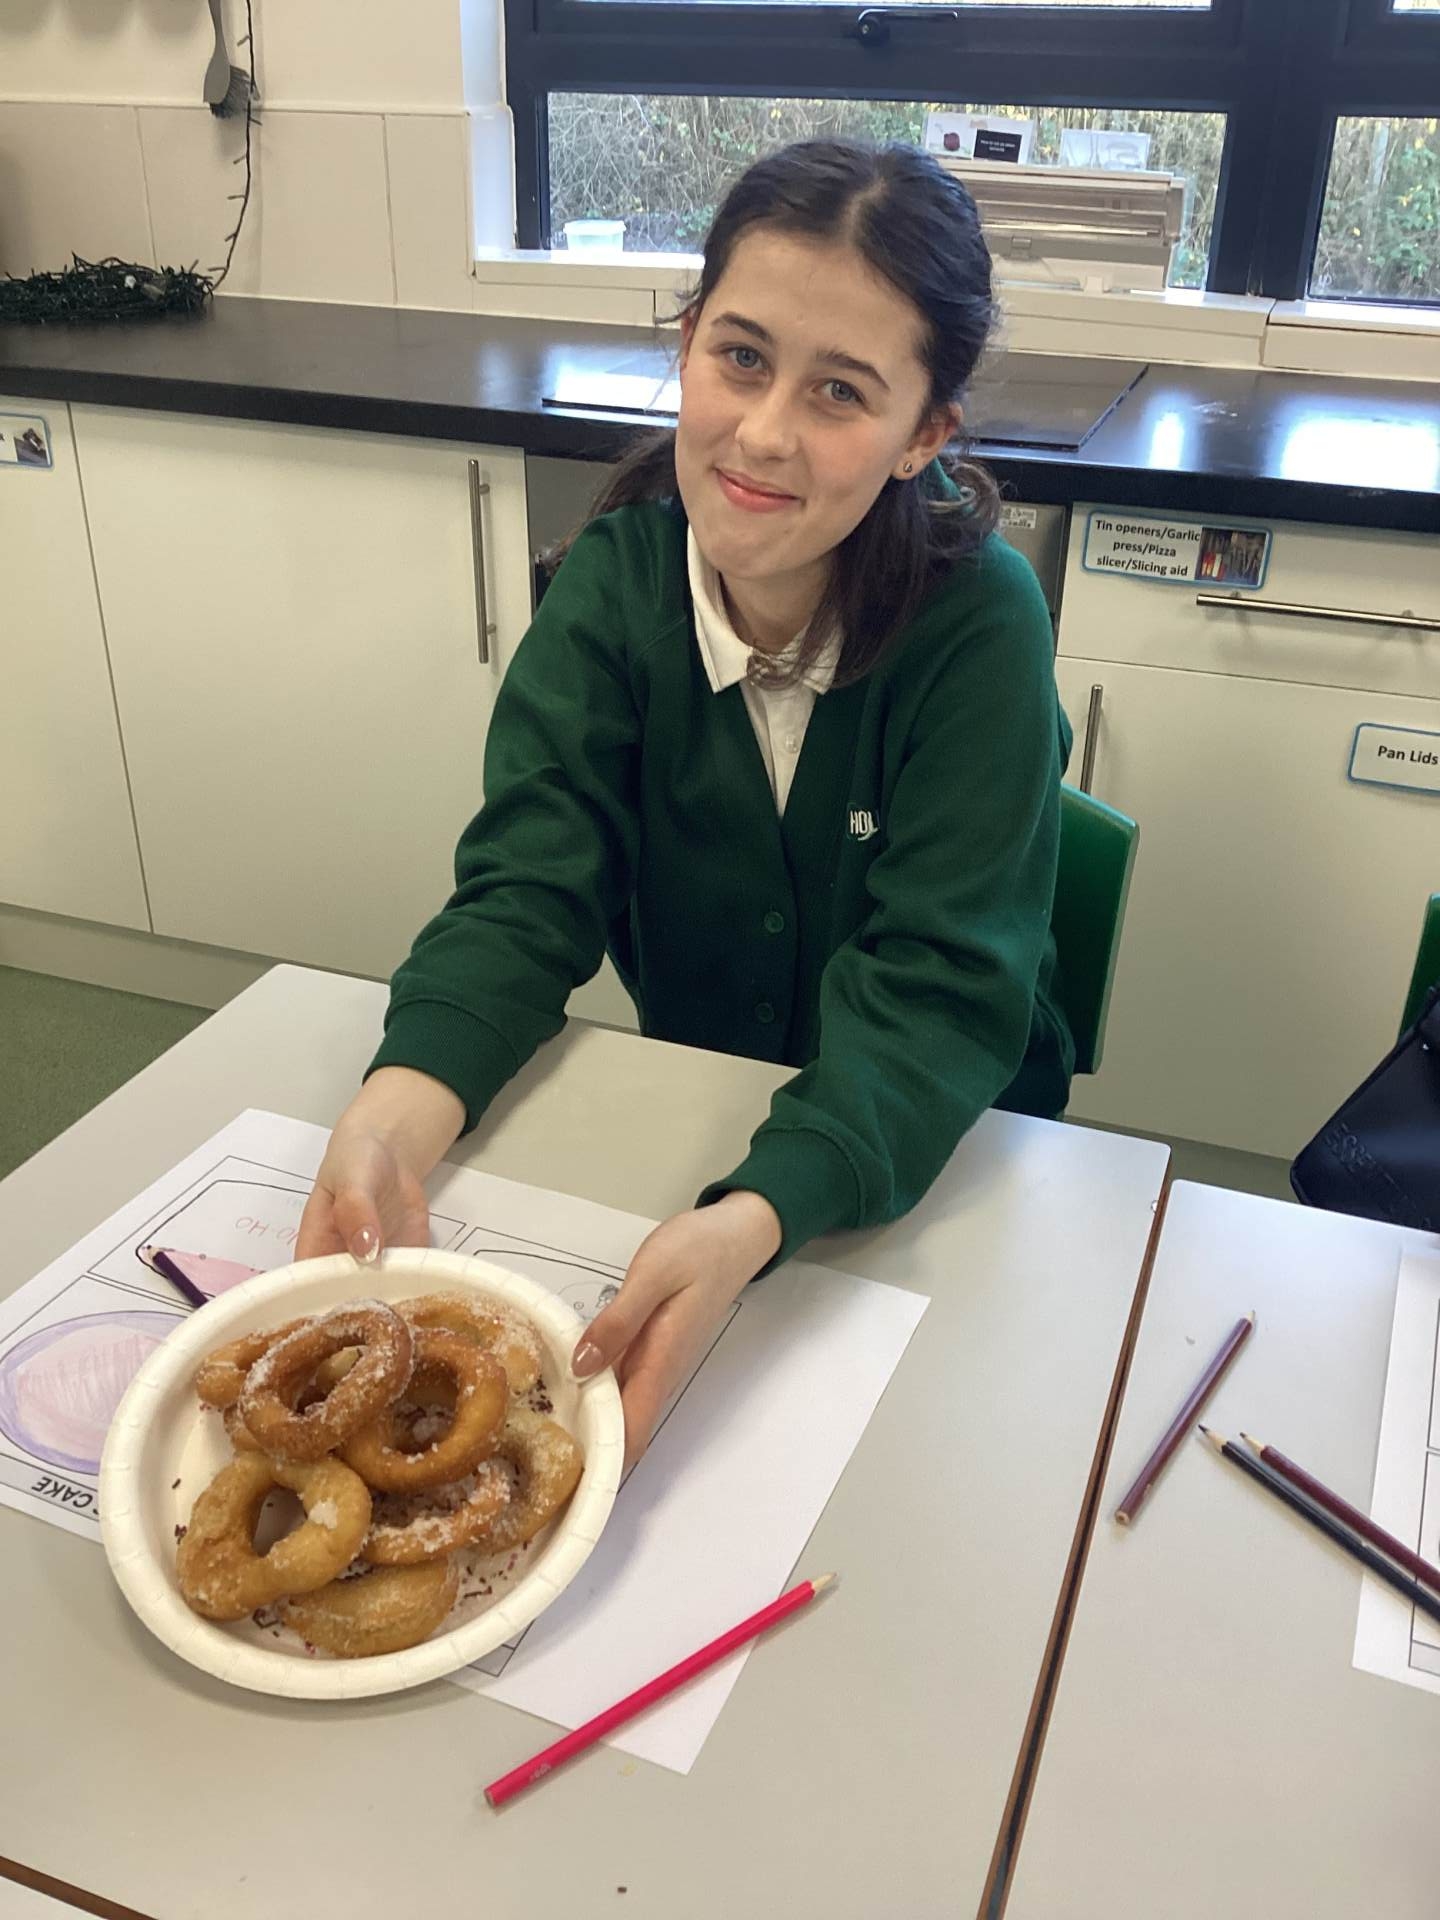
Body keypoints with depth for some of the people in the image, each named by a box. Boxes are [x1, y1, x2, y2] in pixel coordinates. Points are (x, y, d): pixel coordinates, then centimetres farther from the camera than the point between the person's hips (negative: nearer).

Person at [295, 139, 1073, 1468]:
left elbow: (938, 989, -26)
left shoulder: (978, 623, -22)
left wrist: (751, 1223, -45)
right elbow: (529, 888, -17)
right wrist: (395, 1117, -37)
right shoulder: (619, 573, -13)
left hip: (947, 1150, -2)